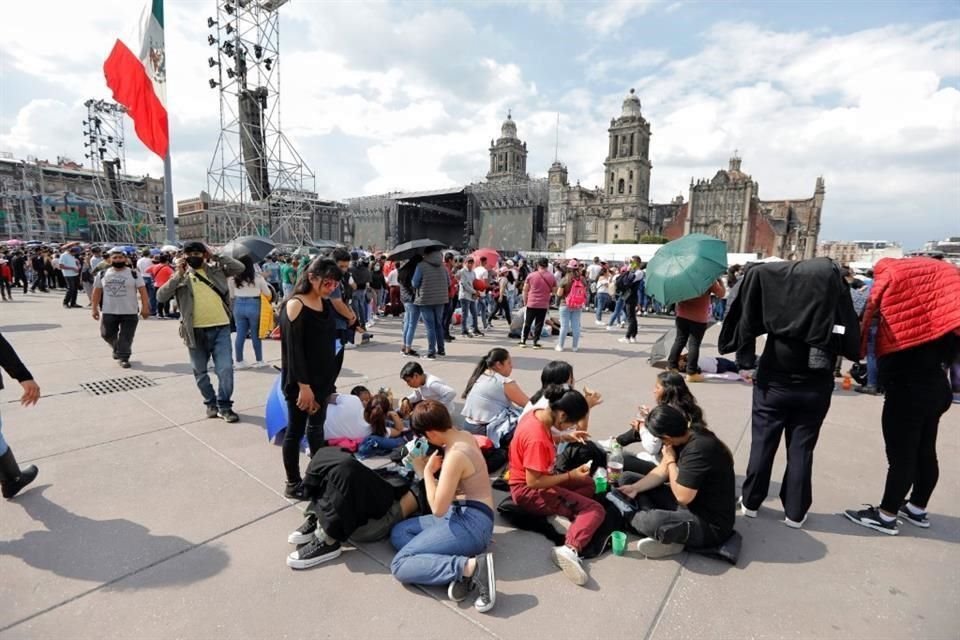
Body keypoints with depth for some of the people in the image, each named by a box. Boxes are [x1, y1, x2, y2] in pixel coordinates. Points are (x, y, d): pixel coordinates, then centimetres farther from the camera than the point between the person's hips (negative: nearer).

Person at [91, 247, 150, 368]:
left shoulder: (134, 274, -3)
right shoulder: (102, 274, 5)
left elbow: (143, 291, -6)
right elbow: (97, 291, 10)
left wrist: (145, 307, -13)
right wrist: (94, 308, 7)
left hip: (129, 312, -3)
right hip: (108, 312, 3)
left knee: (126, 337, 0)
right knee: (107, 334, 11)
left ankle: (123, 357, 10)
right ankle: (118, 349, 36)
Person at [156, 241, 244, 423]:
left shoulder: (216, 270, 7)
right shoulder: (180, 277, 5)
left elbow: (240, 267, -5)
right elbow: (161, 296, -5)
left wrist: (216, 257, -5)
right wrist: (178, 275, -12)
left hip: (220, 328, -1)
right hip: (196, 331, 1)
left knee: (225, 369, -6)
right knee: (200, 372, 13)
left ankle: (224, 406, 8)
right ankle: (211, 403, 31)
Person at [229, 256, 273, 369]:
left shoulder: (233, 278, -1)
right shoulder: (258, 277, -7)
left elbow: (231, 295, 6)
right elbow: (268, 293, 3)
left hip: (239, 306, 3)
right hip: (253, 306, -2)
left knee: (240, 334, 10)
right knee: (255, 334, 7)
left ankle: (239, 361, 17)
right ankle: (259, 360, 17)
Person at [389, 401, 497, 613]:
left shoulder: (455, 455, -23)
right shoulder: (465, 436, 4)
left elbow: (438, 509, -20)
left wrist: (428, 471, -9)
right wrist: (426, 468, 7)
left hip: (470, 522, -10)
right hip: (462, 515, 10)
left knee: (400, 565, -11)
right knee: (398, 532, 13)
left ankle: (472, 567, -20)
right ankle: (460, 569, -6)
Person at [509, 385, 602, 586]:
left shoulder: (537, 414, -5)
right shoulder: (537, 439, -31)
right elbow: (534, 482, -27)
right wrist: (571, 475, -18)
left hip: (535, 481, 10)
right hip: (528, 491, -10)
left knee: (589, 484, 21)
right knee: (595, 510, -13)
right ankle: (570, 550, -32)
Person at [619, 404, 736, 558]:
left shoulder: (699, 449, -30)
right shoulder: (684, 435, -2)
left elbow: (682, 496, -25)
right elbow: (662, 471, 7)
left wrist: (670, 461, -12)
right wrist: (635, 488, -5)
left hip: (711, 524, -10)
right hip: (688, 504, 10)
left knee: (653, 521, -40)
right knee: (627, 478, 6)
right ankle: (668, 534, -8)